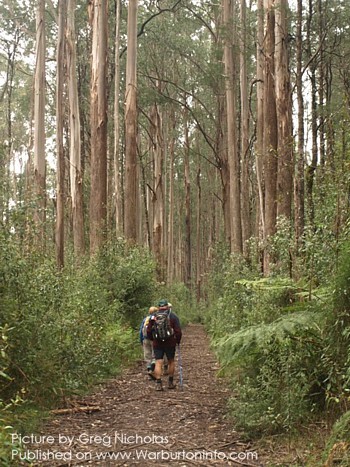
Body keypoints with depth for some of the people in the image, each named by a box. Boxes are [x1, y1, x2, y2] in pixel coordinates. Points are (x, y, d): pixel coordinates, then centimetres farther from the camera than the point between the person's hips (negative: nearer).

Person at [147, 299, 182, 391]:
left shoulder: (153, 316, 4)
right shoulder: (173, 316, -2)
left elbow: (148, 331, 6)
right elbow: (178, 331, -6)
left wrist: (152, 339, 20)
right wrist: (178, 341, 8)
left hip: (157, 344, 1)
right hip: (170, 343, -1)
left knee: (158, 363, 1)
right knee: (171, 361, 14)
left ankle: (158, 384, -7)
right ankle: (170, 383, 17)